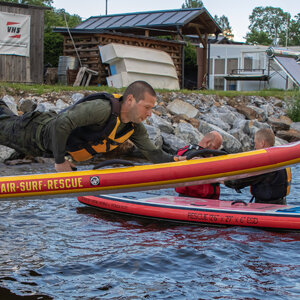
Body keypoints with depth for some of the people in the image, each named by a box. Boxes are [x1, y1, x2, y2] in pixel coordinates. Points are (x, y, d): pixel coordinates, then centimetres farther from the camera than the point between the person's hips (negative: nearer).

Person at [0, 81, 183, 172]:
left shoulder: (135, 128, -16)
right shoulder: (102, 108, -41)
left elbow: (153, 153, -9)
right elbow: (61, 124, -43)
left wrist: (175, 160, -28)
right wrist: (60, 161, -35)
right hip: (45, 132, -7)